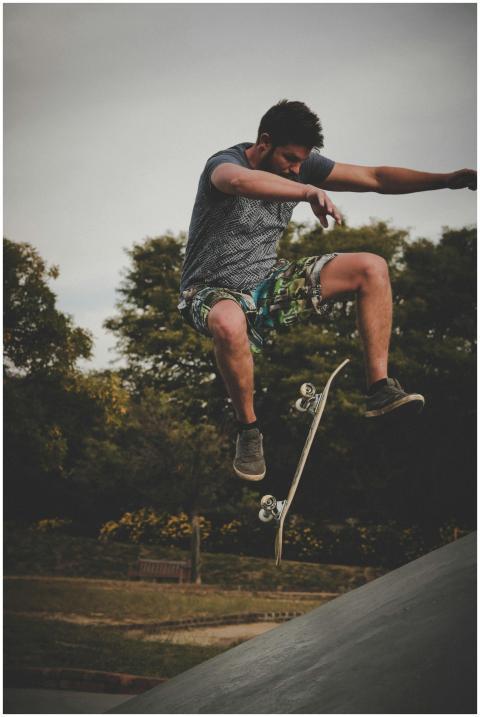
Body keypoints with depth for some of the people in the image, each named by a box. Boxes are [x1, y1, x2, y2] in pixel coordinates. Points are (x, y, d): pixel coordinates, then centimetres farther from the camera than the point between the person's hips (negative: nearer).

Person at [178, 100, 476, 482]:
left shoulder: (302, 164, -2)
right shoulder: (225, 163, -21)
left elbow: (374, 177, -4)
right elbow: (239, 181, -49)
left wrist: (448, 180, -14)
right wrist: (308, 191, -61)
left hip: (269, 281, 6)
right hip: (214, 291, -6)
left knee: (372, 267, -7)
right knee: (229, 324, -44)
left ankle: (380, 389, -9)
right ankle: (249, 428, -19)